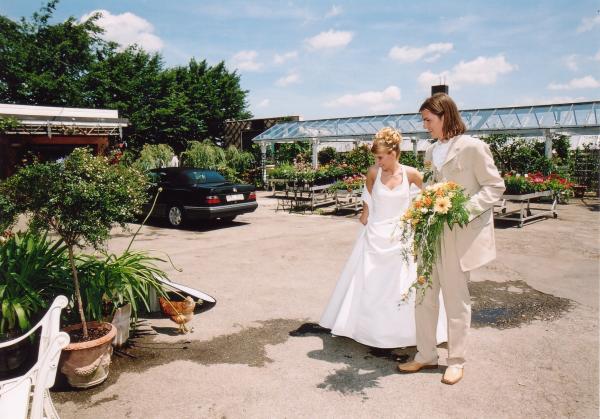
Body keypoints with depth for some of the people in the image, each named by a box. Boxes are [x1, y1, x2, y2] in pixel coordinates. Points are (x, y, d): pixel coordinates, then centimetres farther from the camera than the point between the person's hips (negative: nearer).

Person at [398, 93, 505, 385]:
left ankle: (456, 361, 23)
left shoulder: (473, 147, -8)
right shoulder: (431, 151, 12)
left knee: (456, 299, 5)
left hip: (460, 235, -6)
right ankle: (425, 355, 24)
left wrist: (466, 209, -19)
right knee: (424, 295, 9)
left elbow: (495, 186, -7)